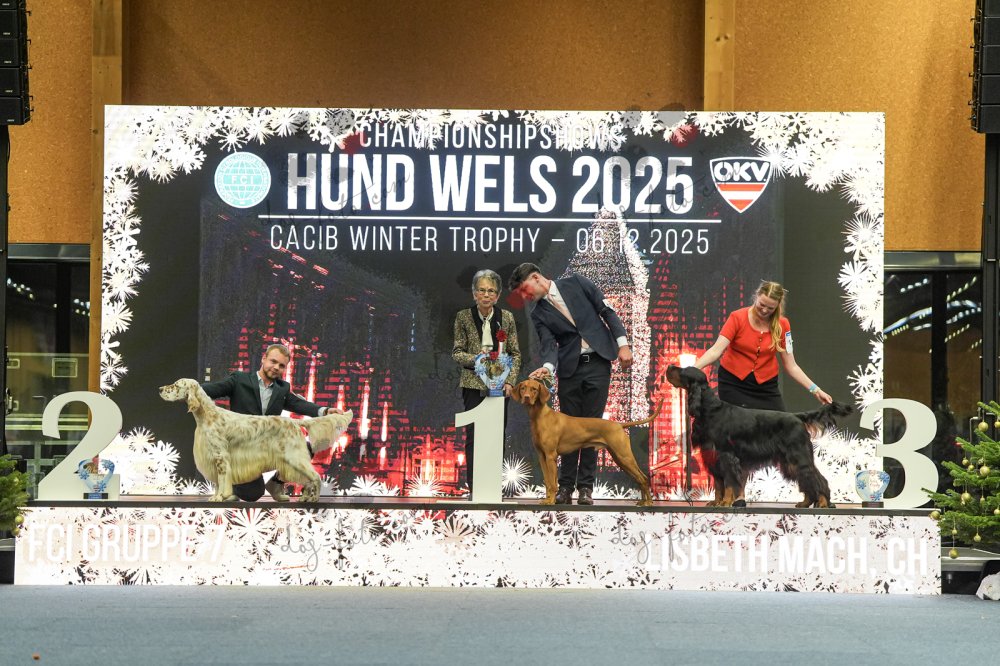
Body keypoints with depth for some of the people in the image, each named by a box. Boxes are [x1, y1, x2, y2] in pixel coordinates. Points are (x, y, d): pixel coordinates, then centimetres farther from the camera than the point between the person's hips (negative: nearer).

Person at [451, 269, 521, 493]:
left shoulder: (506, 317, 4)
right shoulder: (463, 316, 0)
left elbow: (515, 354, 6)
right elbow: (456, 352, 2)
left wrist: (510, 381, -6)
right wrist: (476, 359, -17)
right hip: (474, 384, -2)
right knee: (474, 436, -5)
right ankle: (474, 489, -1)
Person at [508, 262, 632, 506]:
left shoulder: (576, 284, 1)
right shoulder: (539, 314, 6)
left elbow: (607, 310, 1)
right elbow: (549, 344, -7)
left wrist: (622, 344, -7)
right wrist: (548, 367, -28)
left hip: (598, 363, -2)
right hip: (569, 369, 2)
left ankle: (585, 486, 3)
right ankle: (565, 486, 9)